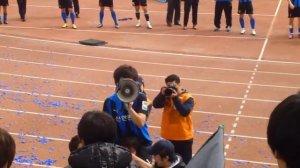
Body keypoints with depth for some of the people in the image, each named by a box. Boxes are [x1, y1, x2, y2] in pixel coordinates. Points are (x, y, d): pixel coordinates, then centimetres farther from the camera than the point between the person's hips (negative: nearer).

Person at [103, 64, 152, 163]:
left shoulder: (140, 98, -7)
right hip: (120, 144, 1)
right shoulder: (110, 101, -6)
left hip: (141, 142, 0)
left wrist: (129, 107, -31)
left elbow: (140, 123, -18)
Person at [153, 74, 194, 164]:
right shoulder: (166, 96, 4)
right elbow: (156, 104, -10)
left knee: (184, 163, 5)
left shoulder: (187, 97, -9)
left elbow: (185, 112, -24)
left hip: (184, 137, -4)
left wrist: (175, 98, -26)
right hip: (168, 136, 4)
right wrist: (162, 94, -23)